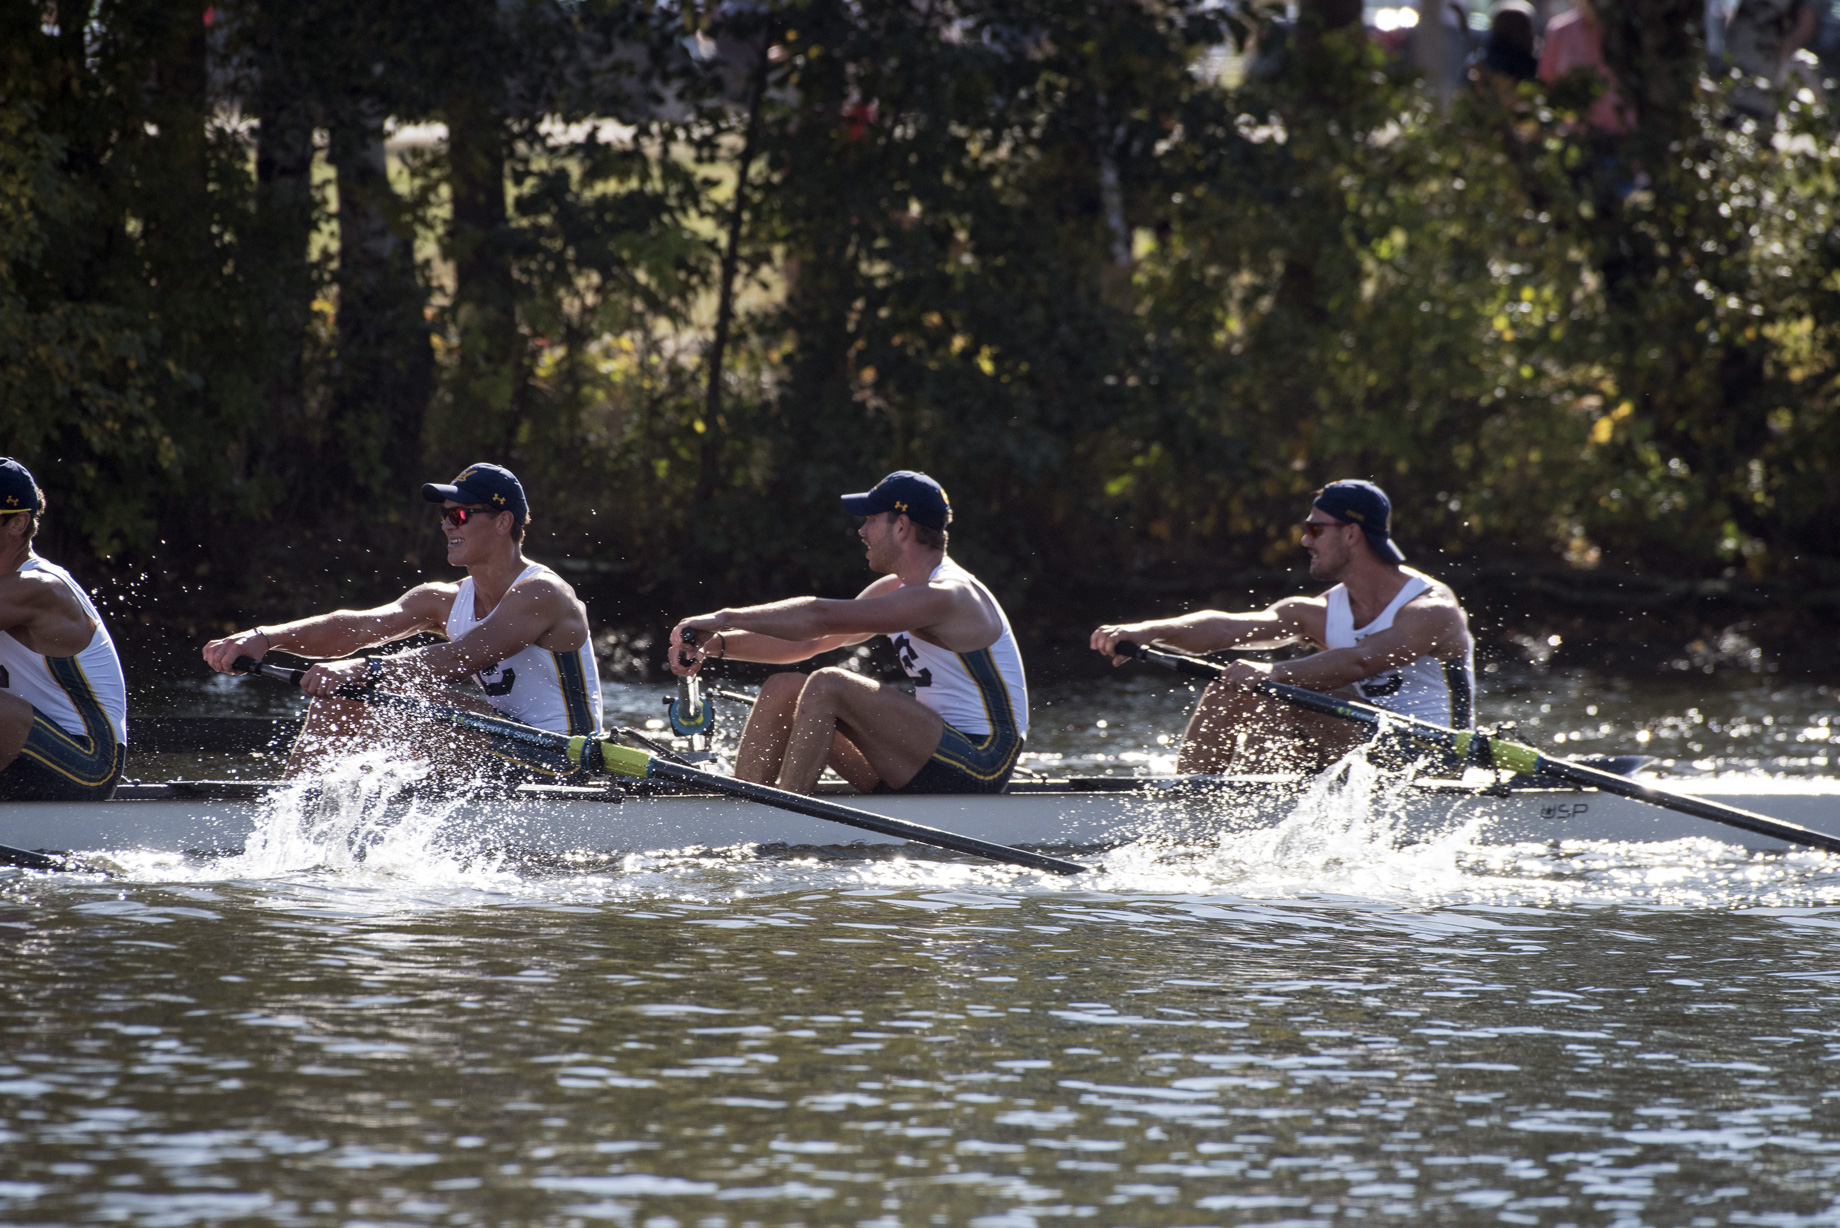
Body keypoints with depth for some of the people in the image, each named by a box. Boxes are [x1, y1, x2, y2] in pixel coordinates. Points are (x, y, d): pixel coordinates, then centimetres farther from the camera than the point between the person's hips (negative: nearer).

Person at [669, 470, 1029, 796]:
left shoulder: (946, 597, -18)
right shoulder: (897, 590, 12)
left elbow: (822, 618, -24)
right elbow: (809, 642, 12)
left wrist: (723, 618, -21)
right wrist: (718, 643, 0)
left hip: (978, 767, -10)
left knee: (828, 687, -24)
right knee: (783, 689, 3)